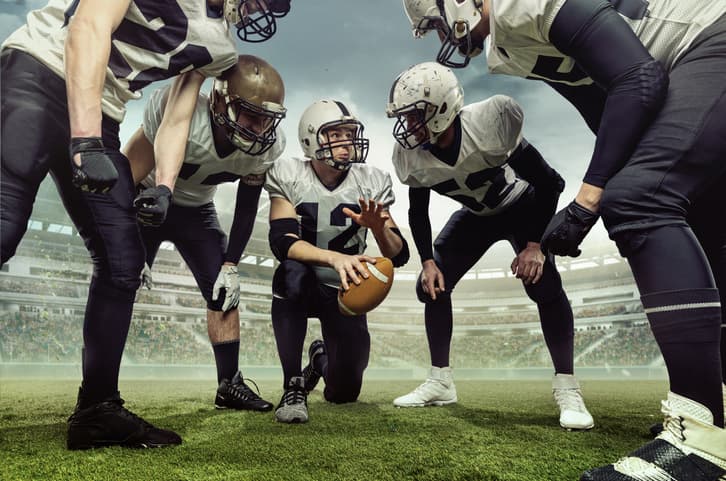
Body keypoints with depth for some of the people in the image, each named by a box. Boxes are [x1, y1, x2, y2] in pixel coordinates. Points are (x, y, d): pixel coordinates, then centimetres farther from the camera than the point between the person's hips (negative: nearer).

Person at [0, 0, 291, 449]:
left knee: (122, 262, -2)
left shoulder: (220, 47, 12)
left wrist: (164, 187, -4)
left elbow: (176, 121, 11)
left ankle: (97, 408, 8)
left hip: (100, 118, 7)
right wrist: (85, 140, -26)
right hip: (41, 72, -6)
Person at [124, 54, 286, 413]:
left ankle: (229, 384, 8)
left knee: (224, 291, -4)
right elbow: (128, 175, -25)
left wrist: (231, 264, -5)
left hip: (196, 211, 4)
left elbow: (247, 206, -6)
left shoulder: (268, 147, -21)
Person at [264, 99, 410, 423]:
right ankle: (293, 387, -20)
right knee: (291, 274, -39)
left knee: (345, 393, 1)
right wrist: (336, 257, -45)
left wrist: (379, 227, -33)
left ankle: (321, 358, 41)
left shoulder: (371, 183, -9)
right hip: (303, 287, -2)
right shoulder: (289, 176, -14)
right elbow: (282, 242, -28)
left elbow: (399, 256, -12)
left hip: (345, 292, 2)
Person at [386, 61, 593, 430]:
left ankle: (566, 388, -9)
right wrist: (428, 261, -14)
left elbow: (548, 183, -25)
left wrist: (534, 244, -28)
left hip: (523, 205, -4)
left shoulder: (488, 125, -35)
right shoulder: (410, 156, -21)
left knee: (543, 283, -24)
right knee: (431, 286, -7)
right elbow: (418, 212, -4)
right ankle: (440, 381, 7)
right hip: (475, 215, 4)